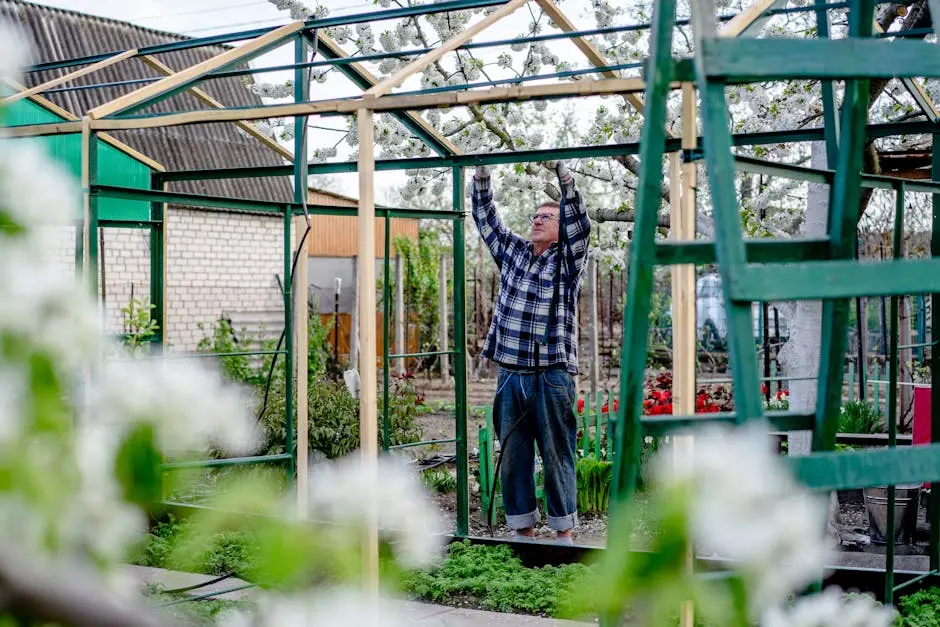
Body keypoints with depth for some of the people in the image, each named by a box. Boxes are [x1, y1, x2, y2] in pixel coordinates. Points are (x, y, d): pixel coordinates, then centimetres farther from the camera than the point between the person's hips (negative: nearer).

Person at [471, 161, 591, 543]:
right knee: (512, 455, 7)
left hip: (552, 374, -4)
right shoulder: (512, 252, 15)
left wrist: (562, 175, -20)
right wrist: (481, 176, 4)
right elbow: (485, 218, 16)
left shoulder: (568, 260, 3)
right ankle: (523, 529, 16)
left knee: (557, 455, 0)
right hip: (511, 373, 4)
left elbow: (579, 222, -11)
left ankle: (564, 532, 8)